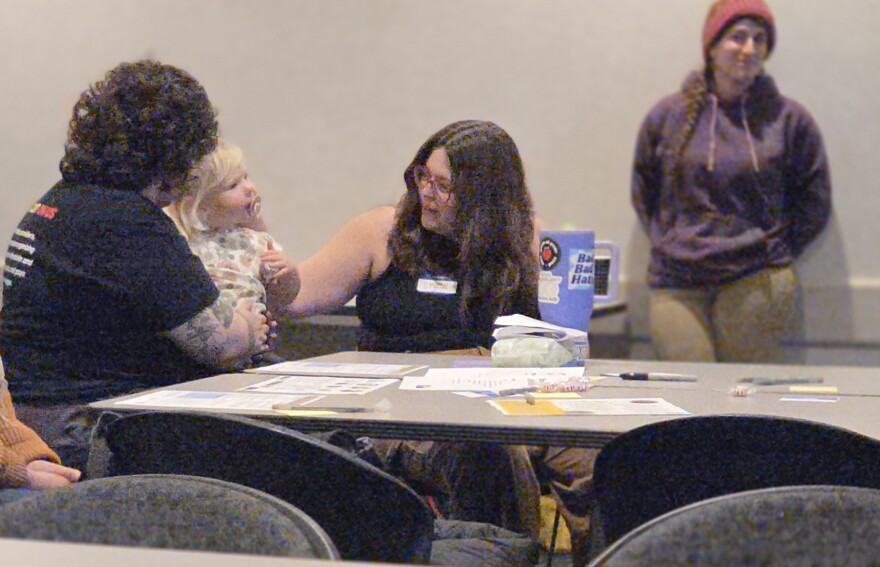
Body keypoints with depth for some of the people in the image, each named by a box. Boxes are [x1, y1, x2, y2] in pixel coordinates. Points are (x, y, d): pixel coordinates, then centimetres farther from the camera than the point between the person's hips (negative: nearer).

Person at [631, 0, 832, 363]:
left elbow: (814, 201, 13)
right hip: (676, 285, 1)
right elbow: (643, 195, 18)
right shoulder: (668, 116, 8)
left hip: (757, 284, -1)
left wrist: (775, 254, 6)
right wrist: (667, 245, 8)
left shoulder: (788, 119, 4)